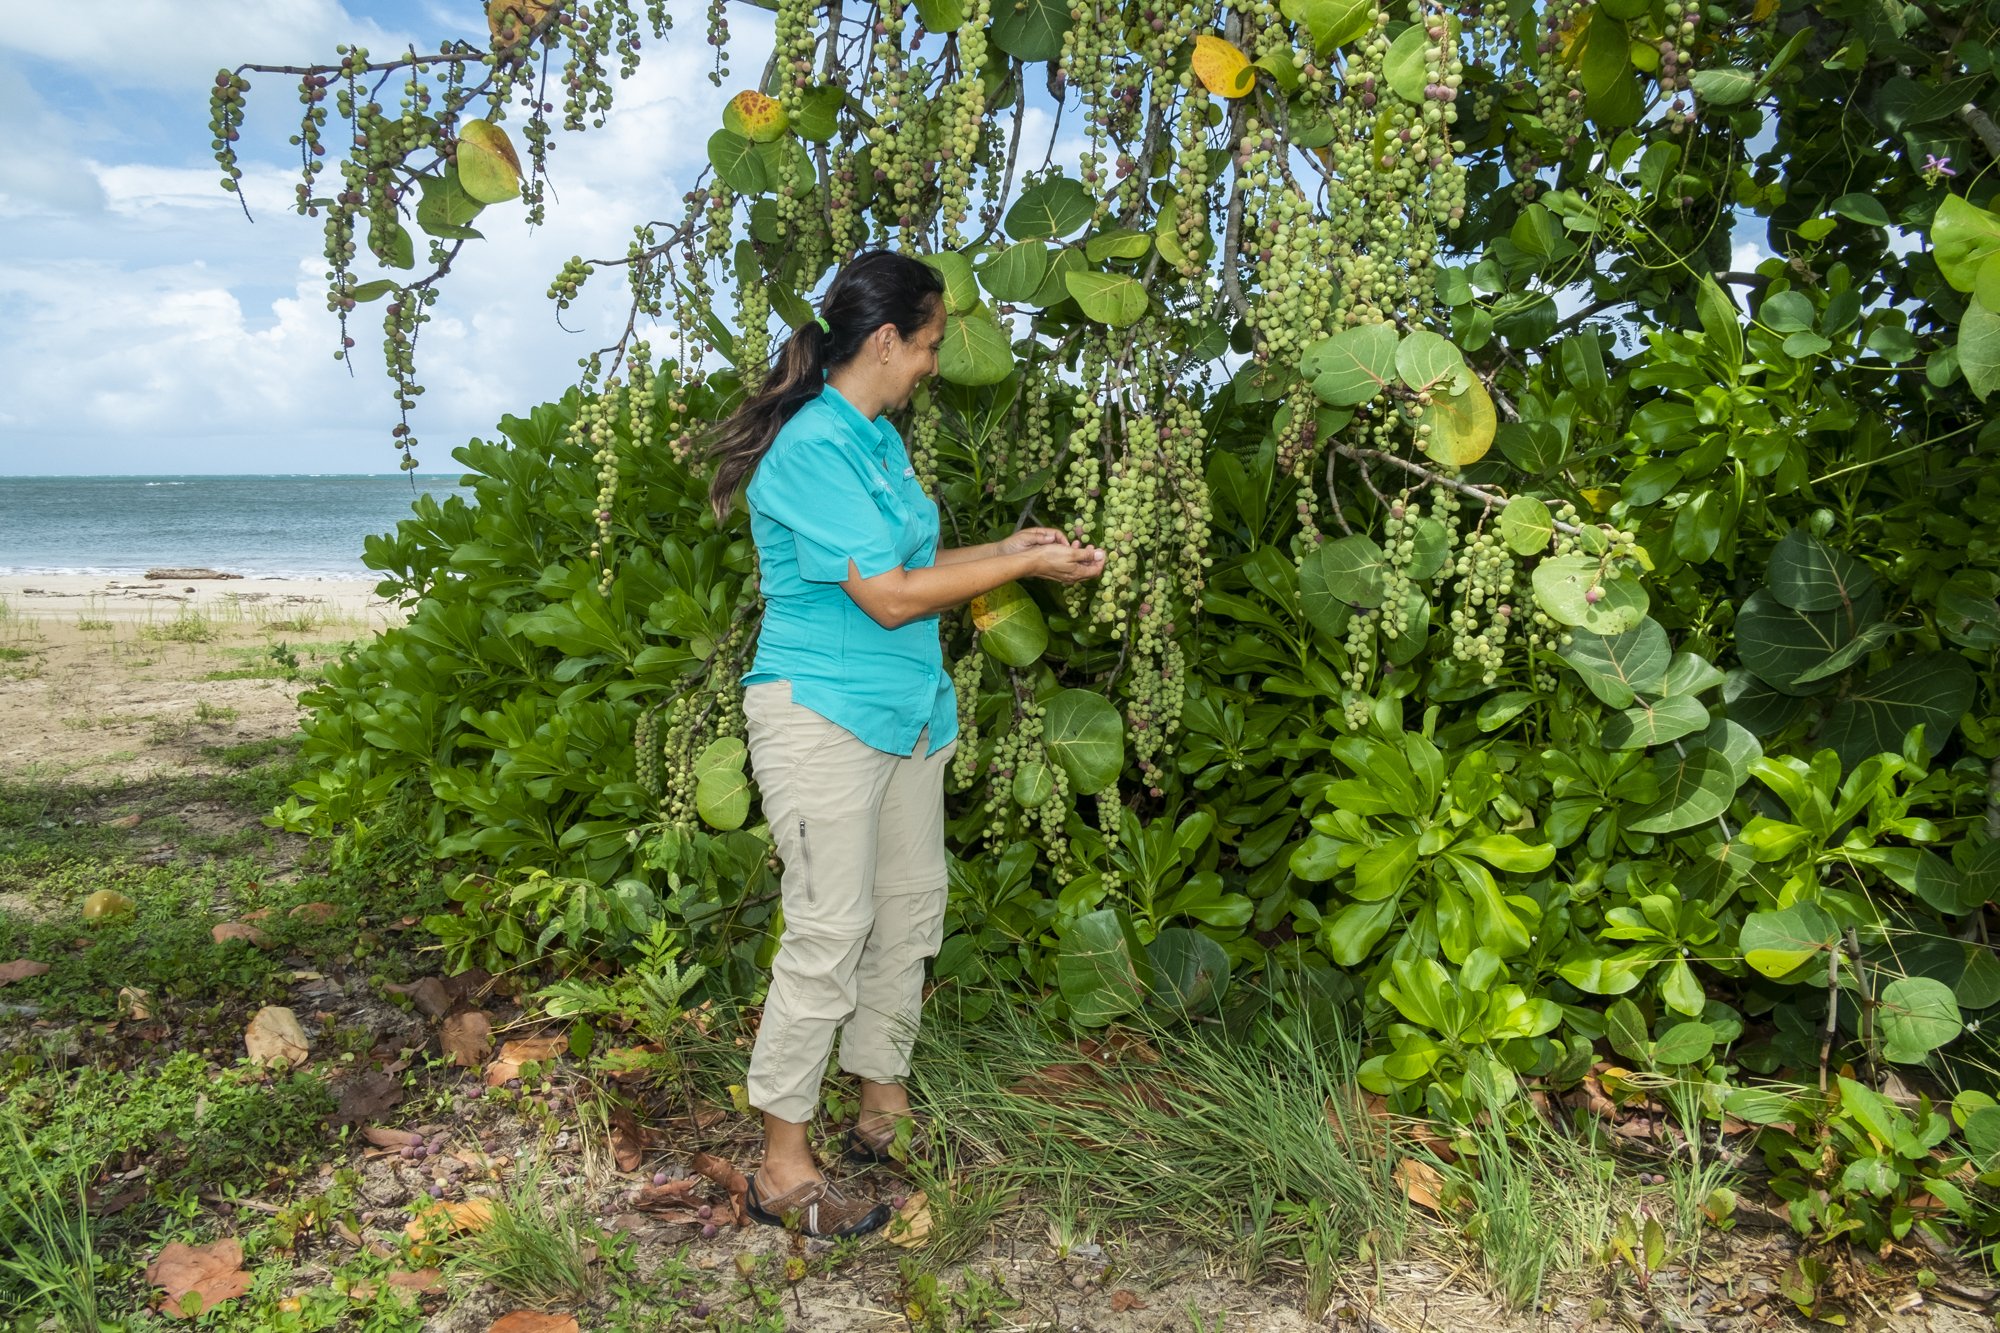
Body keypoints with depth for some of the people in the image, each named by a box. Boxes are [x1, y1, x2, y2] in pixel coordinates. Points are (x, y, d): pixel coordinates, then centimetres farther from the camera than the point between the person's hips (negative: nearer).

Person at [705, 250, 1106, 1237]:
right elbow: (889, 597, -19)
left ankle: (883, 1106, 31)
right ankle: (784, 1168, 8)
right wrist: (1024, 566, -12)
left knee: (910, 915, 14)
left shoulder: (876, 437, 14)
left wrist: (1005, 547, 12)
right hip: (823, 716, -10)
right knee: (830, 932, -6)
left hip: (905, 710, 10)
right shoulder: (812, 447, -16)